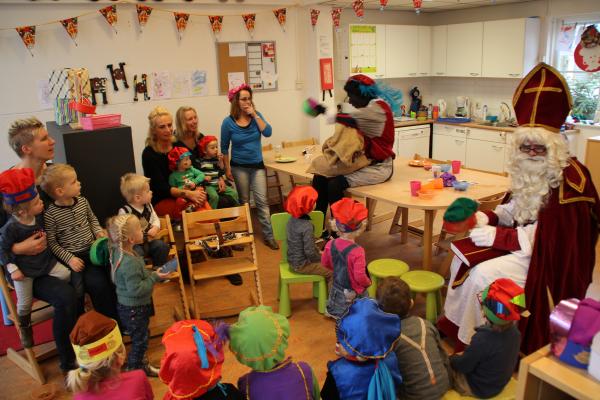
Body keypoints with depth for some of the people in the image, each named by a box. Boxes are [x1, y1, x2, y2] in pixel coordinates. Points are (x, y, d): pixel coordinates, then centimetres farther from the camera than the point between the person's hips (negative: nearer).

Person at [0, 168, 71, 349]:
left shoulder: (40, 216, -8)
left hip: (46, 261, 4)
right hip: (24, 269, -4)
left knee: (66, 274, -16)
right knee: (25, 302, 3)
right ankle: (25, 327, 32)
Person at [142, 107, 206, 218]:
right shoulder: (149, 154, -10)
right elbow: (161, 187, -15)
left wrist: (198, 191, -16)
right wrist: (188, 194, -28)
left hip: (181, 196, 5)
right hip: (161, 201, -4)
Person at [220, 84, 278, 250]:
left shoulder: (256, 116, -1)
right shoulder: (228, 122, -7)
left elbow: (268, 133, -15)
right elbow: (224, 148, 0)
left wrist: (255, 115, -17)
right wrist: (227, 169, -1)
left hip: (257, 165, 1)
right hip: (239, 167, -1)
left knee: (262, 201, -2)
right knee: (243, 201, 10)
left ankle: (268, 236, 3)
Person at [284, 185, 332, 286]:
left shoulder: (292, 219, -2)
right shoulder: (307, 226, -29)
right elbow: (310, 252, -26)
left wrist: (318, 252, 11)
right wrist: (322, 258, -7)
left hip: (293, 260, 9)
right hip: (302, 265, -9)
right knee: (331, 272, -2)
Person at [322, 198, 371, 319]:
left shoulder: (330, 244, -14)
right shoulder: (357, 251, -33)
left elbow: (325, 263, 2)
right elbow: (360, 276, -30)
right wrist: (368, 283, -10)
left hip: (337, 288, 6)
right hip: (354, 293, -6)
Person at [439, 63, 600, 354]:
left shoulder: (569, 179, -23)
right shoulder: (530, 171, 5)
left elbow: (548, 233, -25)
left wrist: (499, 236, -25)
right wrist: (488, 218, -6)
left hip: (550, 258, -9)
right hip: (528, 242, 9)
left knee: (483, 274, -23)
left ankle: (470, 341, -2)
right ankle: (454, 322, 12)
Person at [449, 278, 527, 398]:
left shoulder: (483, 340, -36)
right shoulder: (514, 331, -14)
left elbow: (463, 366, -22)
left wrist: (451, 359, -2)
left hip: (479, 389, -7)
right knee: (457, 357, 20)